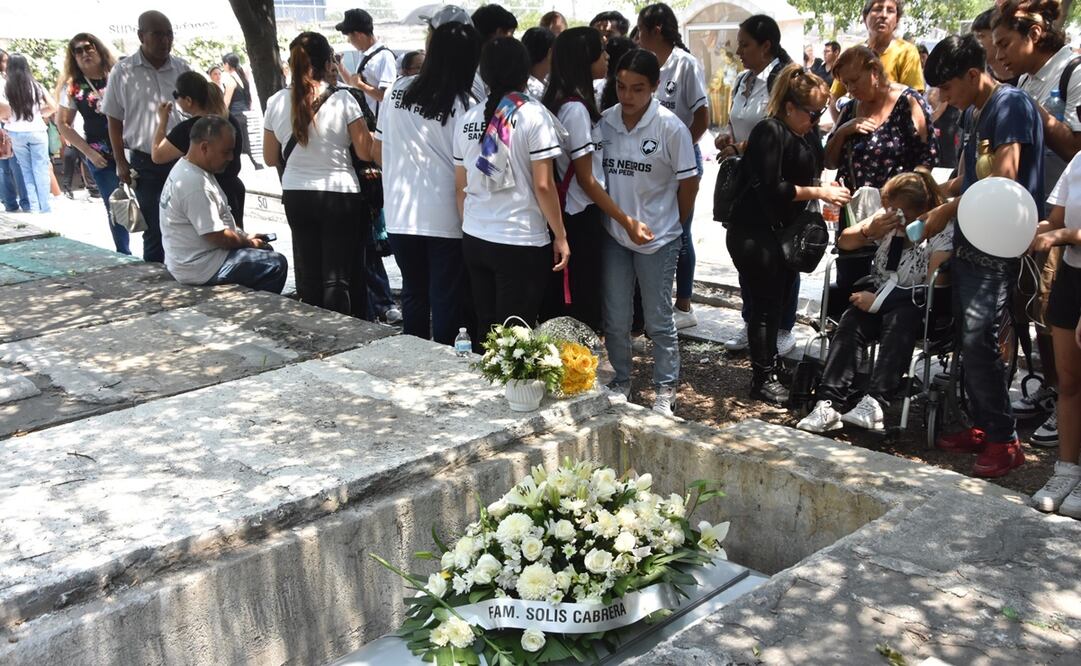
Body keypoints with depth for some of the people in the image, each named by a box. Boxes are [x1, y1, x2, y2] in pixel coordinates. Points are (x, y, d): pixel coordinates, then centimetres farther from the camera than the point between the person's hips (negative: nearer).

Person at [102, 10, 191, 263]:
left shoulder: (182, 69, 5)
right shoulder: (123, 72, -1)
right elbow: (115, 120, 4)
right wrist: (121, 162, -2)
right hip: (146, 163, -2)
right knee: (154, 230, 4)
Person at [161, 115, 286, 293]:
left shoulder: (183, 168, 7)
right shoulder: (195, 185, -27)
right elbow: (217, 236, -24)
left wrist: (244, 236, 9)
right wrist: (249, 242, -7)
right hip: (201, 269, -11)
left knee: (265, 252, 20)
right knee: (276, 264, -10)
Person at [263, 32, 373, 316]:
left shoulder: (276, 103, 1)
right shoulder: (342, 100, -11)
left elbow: (271, 158, 8)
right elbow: (365, 152, -9)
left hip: (296, 196, 4)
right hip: (339, 195, -4)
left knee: (308, 277, 13)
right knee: (337, 278, 1)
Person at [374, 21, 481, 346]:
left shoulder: (398, 89, 3)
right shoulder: (465, 105, -11)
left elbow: (378, 152, 11)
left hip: (400, 215, 5)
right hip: (446, 219, -5)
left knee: (413, 294, 18)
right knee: (447, 301, 6)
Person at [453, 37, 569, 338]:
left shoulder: (467, 119, 7)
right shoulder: (533, 114, -8)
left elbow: (460, 186, 12)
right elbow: (543, 185, -11)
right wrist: (560, 237, -3)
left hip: (474, 239, 5)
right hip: (521, 243, -5)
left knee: (485, 329, 14)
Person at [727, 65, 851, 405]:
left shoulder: (806, 134, 9)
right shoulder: (770, 132, -16)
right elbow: (771, 188, -23)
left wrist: (827, 187, 3)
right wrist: (819, 192, -18)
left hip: (784, 232, 9)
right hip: (755, 233, -9)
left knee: (778, 300, 15)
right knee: (766, 303, -2)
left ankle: (769, 363, 30)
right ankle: (763, 377, 9)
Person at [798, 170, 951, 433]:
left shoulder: (943, 232, -9)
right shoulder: (886, 219, 7)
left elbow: (935, 289, -17)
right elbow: (844, 242, 12)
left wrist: (880, 300, -21)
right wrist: (869, 231, -11)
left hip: (918, 307, -4)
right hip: (879, 298, 5)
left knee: (899, 319, -38)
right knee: (851, 322, -27)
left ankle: (874, 403, -49)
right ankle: (830, 403, -40)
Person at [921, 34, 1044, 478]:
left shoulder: (1012, 104, -11)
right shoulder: (973, 113, 16)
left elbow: (1004, 181, -17)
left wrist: (946, 212, -10)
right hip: (968, 241, 9)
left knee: (979, 341, -12)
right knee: (968, 341, 10)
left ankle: (1005, 440, -2)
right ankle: (981, 427, 20)